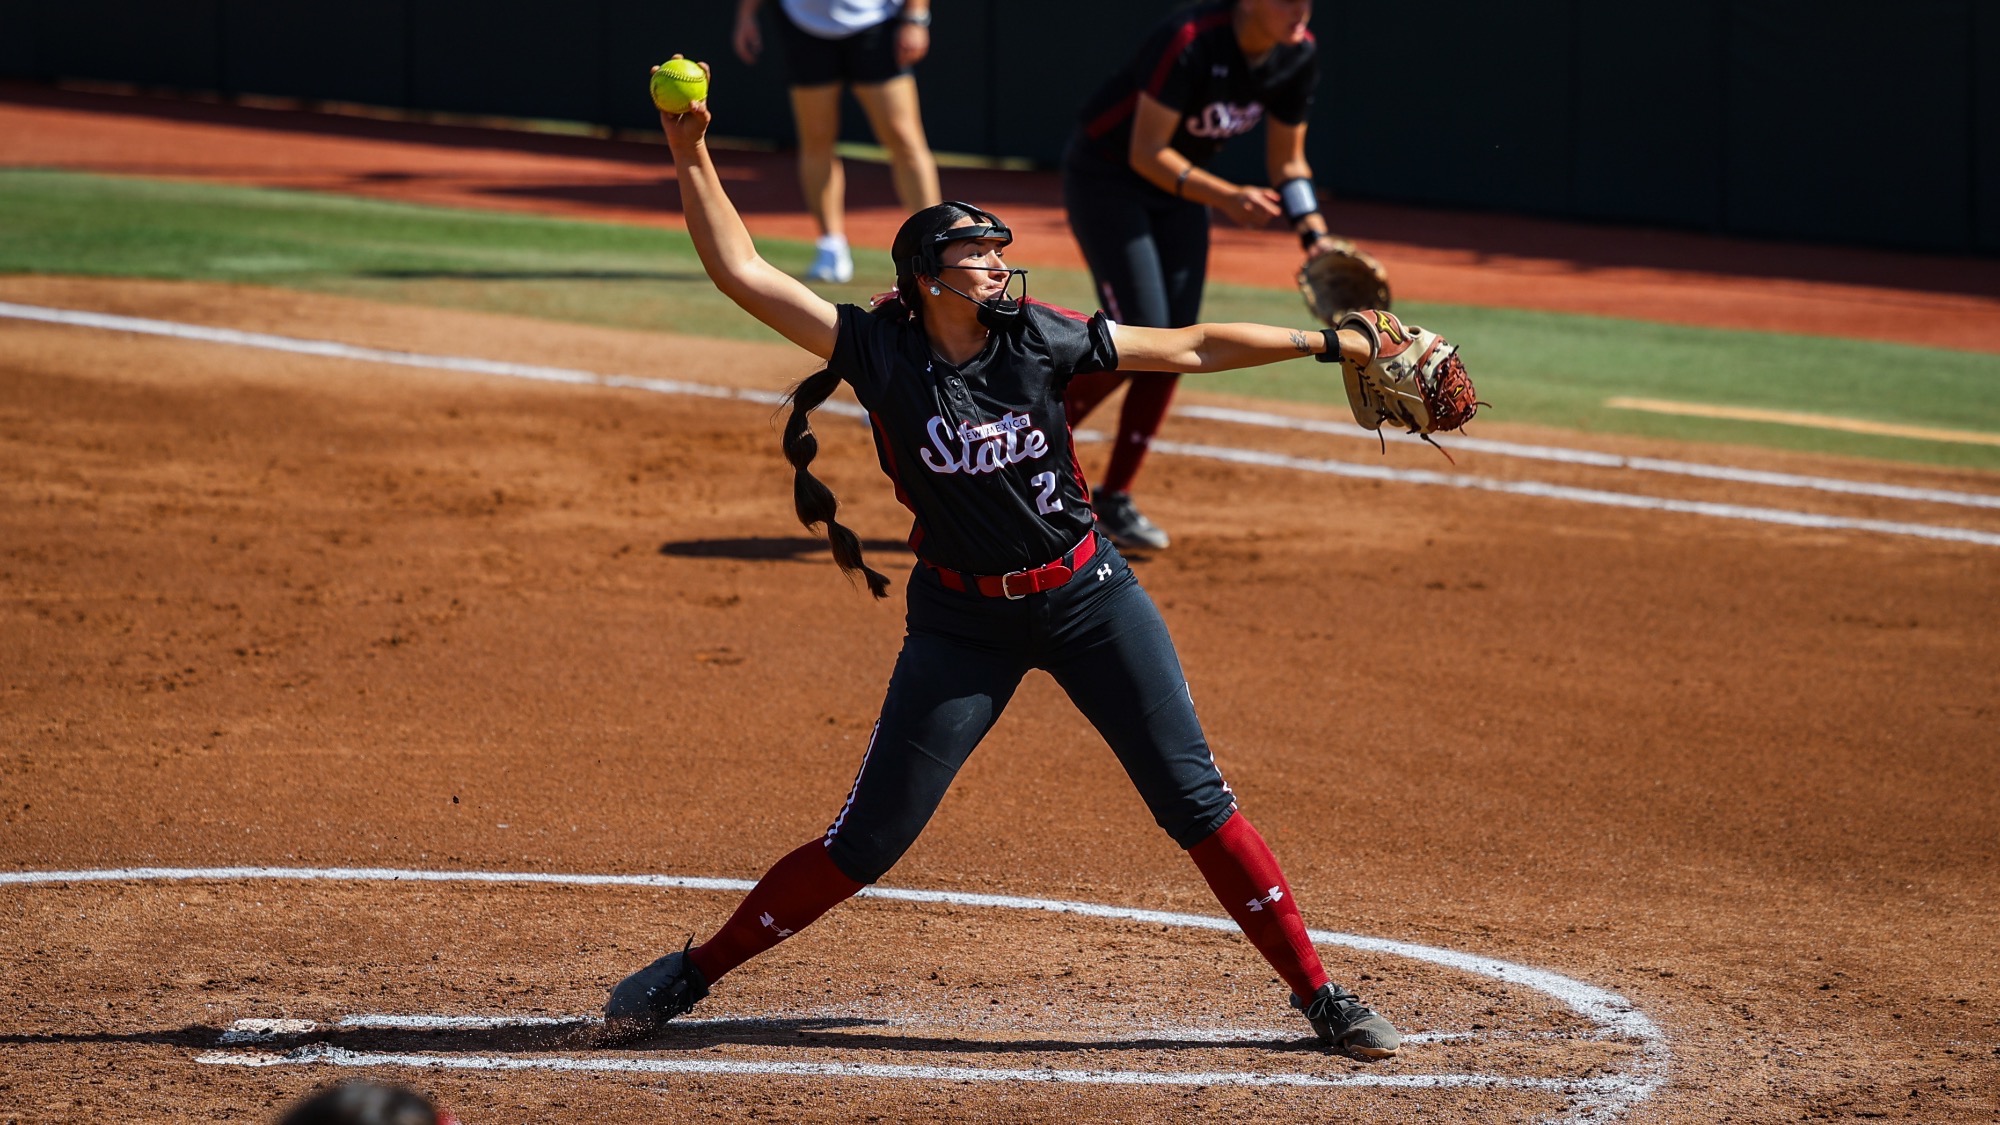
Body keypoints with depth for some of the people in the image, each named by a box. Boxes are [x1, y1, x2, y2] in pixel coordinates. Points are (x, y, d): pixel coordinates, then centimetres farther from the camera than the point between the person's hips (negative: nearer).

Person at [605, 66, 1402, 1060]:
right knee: (867, 842, -1)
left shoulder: (1039, 338, -5)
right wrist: (692, 161, -21)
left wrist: (1326, 342, 1)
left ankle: (1318, 995, 7)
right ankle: (691, 973, 15)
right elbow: (741, 273, -12)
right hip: (962, 621, -1)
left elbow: (1189, 348, 3)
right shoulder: (879, 353, -9)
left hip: (1089, 599, 1)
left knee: (1195, 803, -1)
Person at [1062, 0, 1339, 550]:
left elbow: (1287, 160, 2)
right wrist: (1226, 198, -39)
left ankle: (1114, 499, 12)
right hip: (1106, 176, -7)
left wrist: (1316, 235, -12)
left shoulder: (1297, 57, -11)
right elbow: (1146, 154, -29)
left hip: (1180, 188, 7)